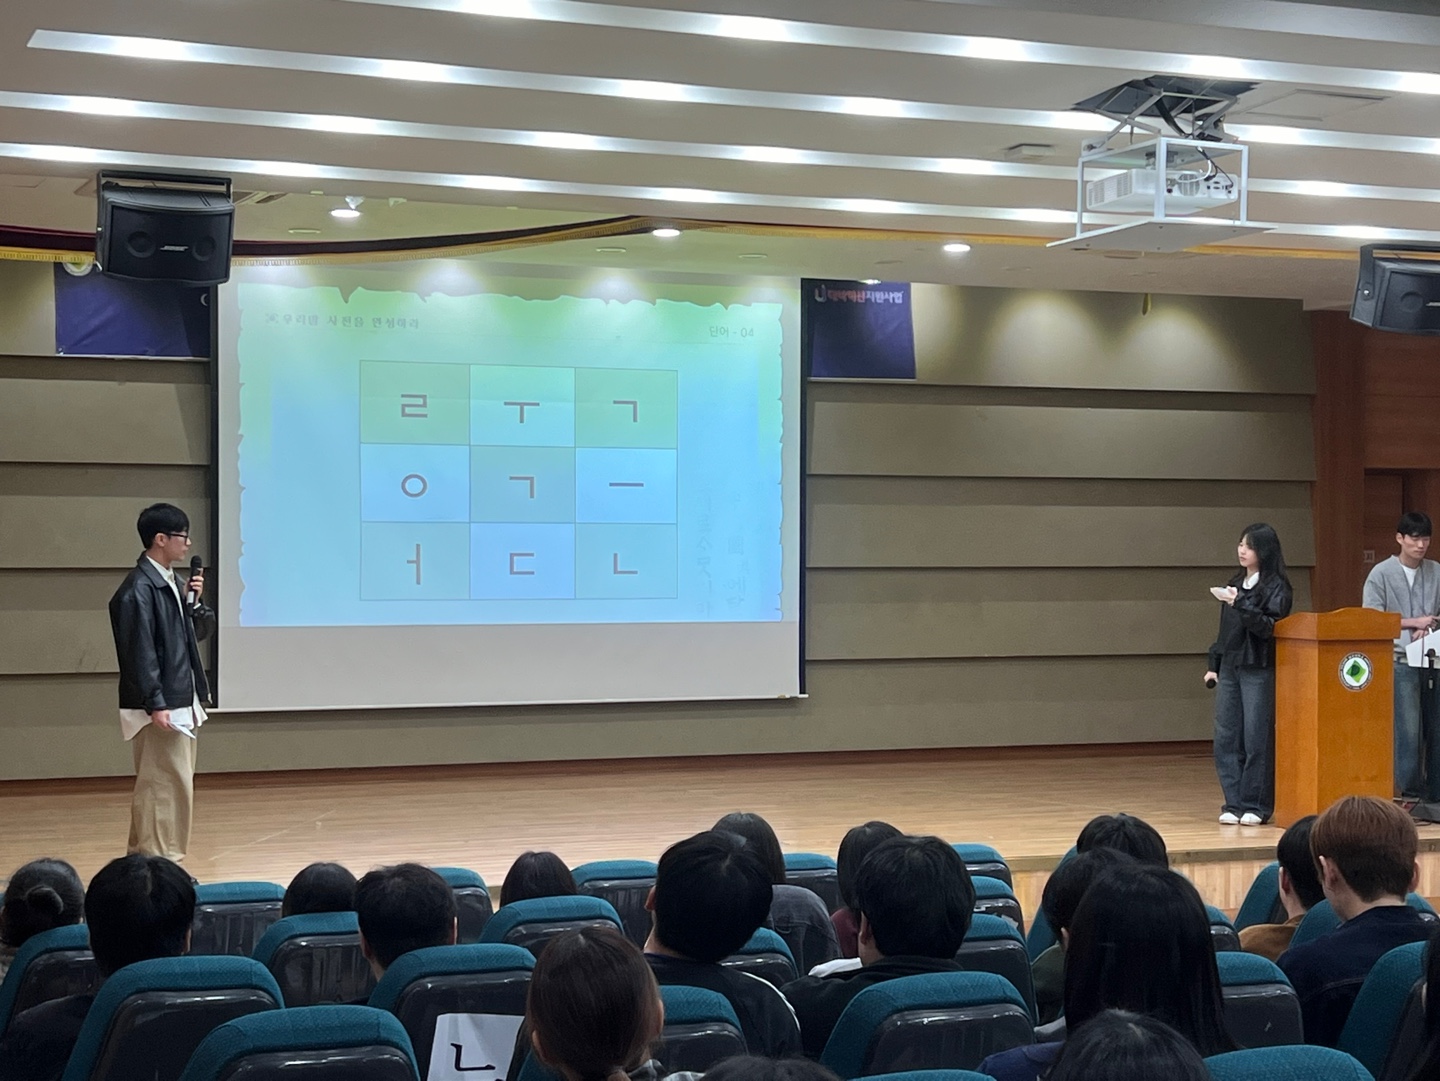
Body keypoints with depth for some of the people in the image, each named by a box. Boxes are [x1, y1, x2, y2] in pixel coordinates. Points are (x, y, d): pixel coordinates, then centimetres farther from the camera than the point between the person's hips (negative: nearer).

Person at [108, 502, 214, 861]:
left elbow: (201, 631, 20)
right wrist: (155, 705, -23)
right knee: (164, 787, -7)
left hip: (182, 702, 10)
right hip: (159, 707, -10)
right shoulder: (138, 589, -16)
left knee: (175, 786, 14)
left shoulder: (170, 582, 13)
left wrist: (193, 602, 1)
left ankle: (148, 861, 22)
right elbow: (140, 652, -20)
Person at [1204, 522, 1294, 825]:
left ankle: (1256, 806, 5)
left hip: (1259, 670, -6)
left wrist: (1240, 604, -24)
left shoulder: (1276, 587, -5)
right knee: (1226, 738, 3)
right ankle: (1233, 804, 9)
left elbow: (1270, 627, -16)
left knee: (1257, 738, -3)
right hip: (1229, 668, 7)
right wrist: (1214, 664, 16)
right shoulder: (1235, 583, 15)